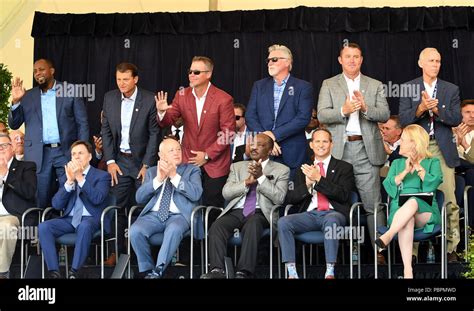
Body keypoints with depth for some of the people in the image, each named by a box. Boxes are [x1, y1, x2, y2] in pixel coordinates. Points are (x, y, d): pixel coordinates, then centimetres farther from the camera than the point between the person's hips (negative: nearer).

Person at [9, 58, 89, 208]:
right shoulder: (28, 96, 12)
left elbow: (82, 123, 4)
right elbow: (14, 125, 11)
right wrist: (15, 101, -5)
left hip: (66, 152, -2)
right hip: (39, 155, 2)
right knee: (41, 203, 3)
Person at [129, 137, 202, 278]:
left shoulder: (192, 170, 13)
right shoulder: (152, 172, 20)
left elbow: (196, 194, -6)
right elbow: (139, 198, 6)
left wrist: (174, 176, -12)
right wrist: (158, 179, -7)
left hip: (178, 216, -2)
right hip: (153, 215, 3)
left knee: (173, 230, -38)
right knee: (135, 231, -28)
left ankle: (159, 270, -29)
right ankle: (148, 269, -11)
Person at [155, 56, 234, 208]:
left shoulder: (224, 99, -12)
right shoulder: (182, 95, 1)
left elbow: (228, 132, -10)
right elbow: (167, 122, 2)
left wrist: (207, 155, -13)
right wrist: (162, 112, -22)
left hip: (214, 164, -3)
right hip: (189, 161, 3)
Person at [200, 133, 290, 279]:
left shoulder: (281, 170, 13)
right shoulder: (237, 167, 23)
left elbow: (279, 198, -3)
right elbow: (226, 193, 9)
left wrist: (261, 177, -9)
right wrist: (247, 182, -6)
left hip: (260, 213, -3)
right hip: (236, 212, 3)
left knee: (252, 225, -38)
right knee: (217, 227, -29)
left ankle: (244, 272, -42)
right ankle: (217, 270, -35)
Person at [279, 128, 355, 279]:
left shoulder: (344, 167, 14)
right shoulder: (303, 169, 23)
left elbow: (343, 195, -3)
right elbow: (290, 198, 13)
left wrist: (318, 179, -11)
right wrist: (307, 184, -5)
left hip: (333, 213, -3)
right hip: (309, 214, 3)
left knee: (331, 221, -39)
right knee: (283, 222, -26)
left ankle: (329, 272, -38)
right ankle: (291, 272, -28)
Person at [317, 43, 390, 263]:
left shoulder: (375, 86, 13)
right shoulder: (329, 85, 11)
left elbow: (385, 115, 1)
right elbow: (322, 115, -1)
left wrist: (366, 108, -16)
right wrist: (343, 110, -18)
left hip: (366, 149, 0)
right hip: (338, 149, 0)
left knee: (372, 203, -3)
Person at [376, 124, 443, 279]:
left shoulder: (433, 163, 16)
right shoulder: (397, 163, 26)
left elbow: (433, 183, -4)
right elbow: (388, 186, 8)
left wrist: (417, 166, -4)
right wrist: (405, 171, -4)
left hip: (425, 211, -1)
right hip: (399, 212, 1)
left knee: (413, 202, -38)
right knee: (407, 220, -37)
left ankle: (387, 236, -52)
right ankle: (407, 270, -52)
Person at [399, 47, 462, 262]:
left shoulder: (451, 90, 9)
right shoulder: (408, 89, 6)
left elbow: (456, 119, 0)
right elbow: (403, 119, -2)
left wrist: (436, 109, -14)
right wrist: (420, 109, -19)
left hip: (443, 149, 1)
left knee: (449, 200, -4)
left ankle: (451, 248, 2)